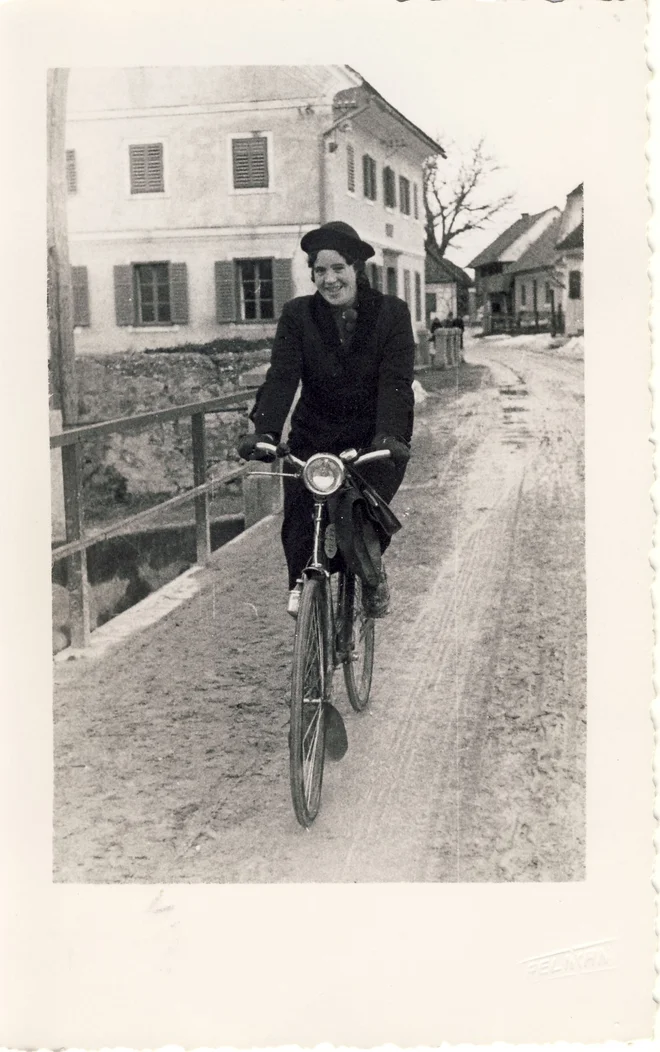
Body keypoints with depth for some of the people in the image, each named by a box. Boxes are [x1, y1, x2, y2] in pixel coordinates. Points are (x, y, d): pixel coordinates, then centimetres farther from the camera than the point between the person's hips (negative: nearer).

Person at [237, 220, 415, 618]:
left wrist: (391, 435, -34)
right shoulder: (297, 314, -2)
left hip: (375, 439, -1)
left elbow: (396, 380, -17)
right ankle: (301, 581, 11)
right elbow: (282, 375, -14)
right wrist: (264, 430, -32)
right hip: (314, 436, 2)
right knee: (298, 518, -16)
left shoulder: (391, 312, -6)